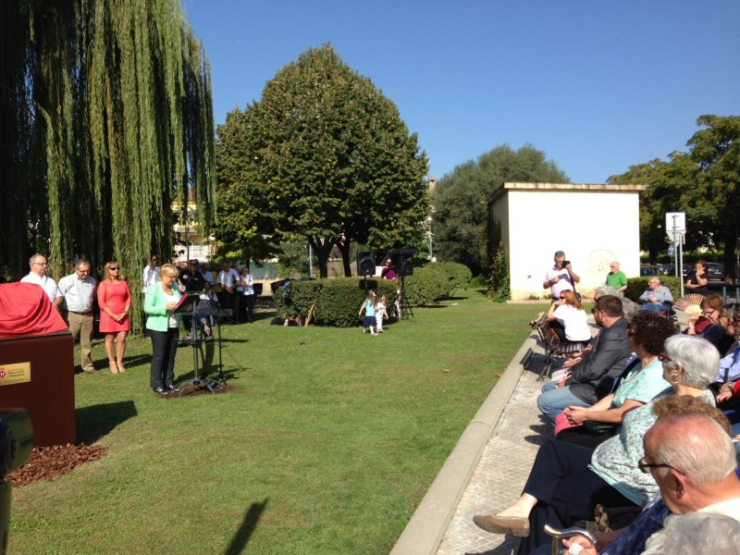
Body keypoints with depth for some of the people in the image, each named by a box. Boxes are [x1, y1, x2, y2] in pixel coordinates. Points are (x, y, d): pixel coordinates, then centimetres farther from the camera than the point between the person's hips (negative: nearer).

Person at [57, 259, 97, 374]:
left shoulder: (92, 281, 8)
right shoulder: (66, 281, -7)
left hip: (87, 316, 4)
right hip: (72, 316, -4)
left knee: (86, 343, 11)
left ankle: (88, 366, 19)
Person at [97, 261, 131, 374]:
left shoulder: (123, 283, 11)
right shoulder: (103, 284, -1)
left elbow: (128, 299, 9)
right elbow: (101, 302, -6)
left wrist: (125, 312, -6)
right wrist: (112, 315, -13)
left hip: (122, 316, 3)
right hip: (108, 315, -3)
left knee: (122, 339, -2)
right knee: (109, 339, 3)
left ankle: (120, 362, 7)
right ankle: (112, 362, 10)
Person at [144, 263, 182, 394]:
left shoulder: (175, 288, 10)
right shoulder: (153, 289, -8)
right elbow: (147, 308, -14)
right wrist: (165, 307, -24)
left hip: (174, 327, 6)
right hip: (159, 327, -6)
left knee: (171, 356, 11)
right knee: (159, 356, 0)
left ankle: (169, 382, 19)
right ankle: (157, 385, 7)